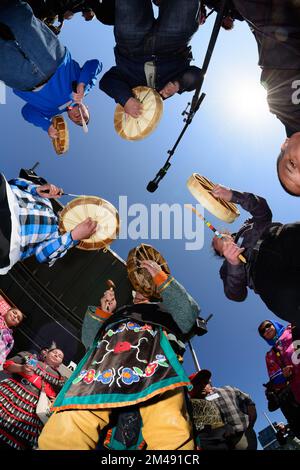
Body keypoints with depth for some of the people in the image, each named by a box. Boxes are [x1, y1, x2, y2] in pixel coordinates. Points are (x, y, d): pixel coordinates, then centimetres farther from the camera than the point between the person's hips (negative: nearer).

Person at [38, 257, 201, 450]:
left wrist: (161, 278, 15)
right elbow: (90, 340, 38)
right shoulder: (119, 314, 46)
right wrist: (102, 312, 26)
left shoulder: (164, 309, 40)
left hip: (152, 352, -2)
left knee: (170, 434, -34)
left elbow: (189, 313, 19)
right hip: (105, 356, 3)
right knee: (64, 434, -24)